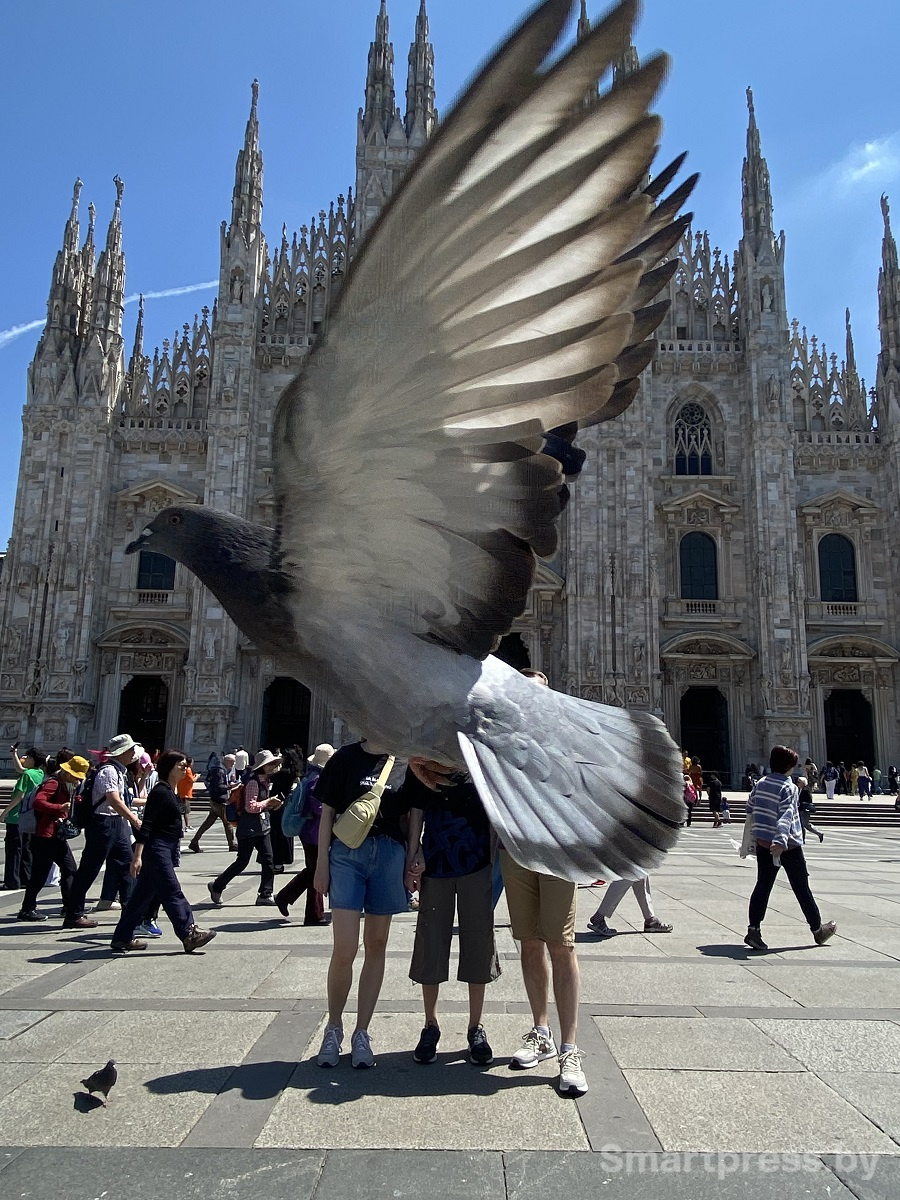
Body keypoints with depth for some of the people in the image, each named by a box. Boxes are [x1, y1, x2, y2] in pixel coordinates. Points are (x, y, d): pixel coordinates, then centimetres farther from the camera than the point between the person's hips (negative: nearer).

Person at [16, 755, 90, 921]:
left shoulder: (63, 784, 16)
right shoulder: (53, 783, -15)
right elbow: (38, 802, -28)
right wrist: (60, 807, -33)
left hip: (57, 835, 10)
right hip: (45, 835, -10)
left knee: (69, 869, 10)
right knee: (40, 874, -3)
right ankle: (27, 910, 7)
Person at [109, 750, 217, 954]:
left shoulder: (174, 792, 13)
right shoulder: (160, 792, -15)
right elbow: (146, 824, -19)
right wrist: (137, 855, -23)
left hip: (168, 848, 10)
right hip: (156, 847, -10)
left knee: (145, 893, 12)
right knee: (172, 893, -5)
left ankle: (122, 938, 19)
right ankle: (189, 934, 0)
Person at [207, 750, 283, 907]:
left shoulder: (264, 781, 13)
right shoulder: (253, 782, -17)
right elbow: (250, 807, -23)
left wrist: (272, 805, 5)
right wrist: (268, 802, -17)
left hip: (262, 826, 9)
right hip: (249, 828, -9)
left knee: (268, 860, 3)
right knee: (242, 862, 0)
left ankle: (265, 894, 10)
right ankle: (216, 887, 18)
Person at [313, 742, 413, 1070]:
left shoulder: (404, 762, 6)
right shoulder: (346, 757, 2)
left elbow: (411, 817, 10)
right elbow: (328, 812, 4)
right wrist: (322, 863, -1)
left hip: (389, 853, 2)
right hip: (347, 853, -2)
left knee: (376, 945, 8)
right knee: (344, 950, -6)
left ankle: (361, 1034, 21)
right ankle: (333, 1028, 17)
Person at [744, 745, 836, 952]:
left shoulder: (761, 784, 3)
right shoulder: (789, 788, -16)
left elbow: (750, 806, 15)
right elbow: (786, 816, -28)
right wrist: (780, 841, -40)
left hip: (763, 843, 5)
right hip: (788, 846, -5)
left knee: (763, 886, 5)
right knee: (802, 889, 10)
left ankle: (753, 929, -6)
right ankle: (818, 930, 26)